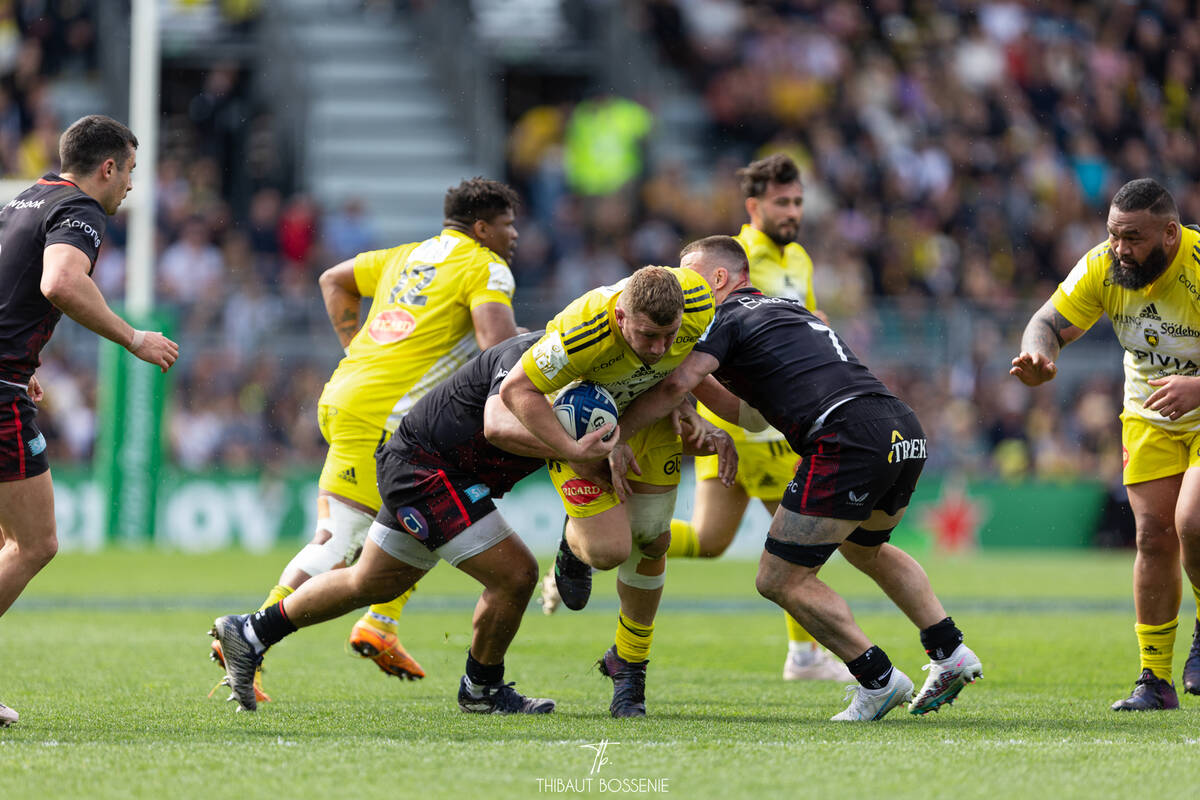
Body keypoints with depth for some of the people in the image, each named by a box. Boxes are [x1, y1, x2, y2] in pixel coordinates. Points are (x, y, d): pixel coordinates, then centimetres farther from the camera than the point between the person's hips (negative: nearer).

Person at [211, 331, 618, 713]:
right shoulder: (526, 356, -26)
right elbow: (497, 424, -42)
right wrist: (572, 450, -45)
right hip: (425, 469, -10)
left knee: (369, 583, 22)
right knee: (515, 574, -12)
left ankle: (249, 633, 33)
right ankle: (481, 689, 9)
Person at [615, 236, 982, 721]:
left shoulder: (726, 318, 5)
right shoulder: (787, 309, 30)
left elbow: (676, 385, -11)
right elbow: (753, 415, 33)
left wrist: (615, 437, -3)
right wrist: (698, 381, 28)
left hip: (849, 441, -9)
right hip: (905, 431, 9)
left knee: (780, 581, 2)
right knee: (865, 549, 36)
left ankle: (878, 679, 1)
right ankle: (950, 653, 30)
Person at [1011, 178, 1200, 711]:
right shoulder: (1102, 267, -13)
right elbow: (1050, 323, -5)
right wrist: (1039, 357, -29)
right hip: (1150, 420, 5)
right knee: (1153, 537, -2)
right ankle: (1156, 679, 7)